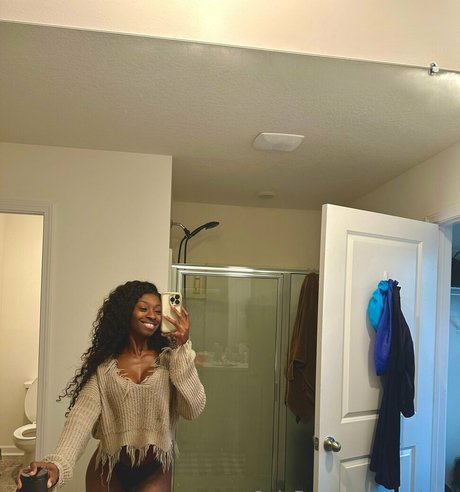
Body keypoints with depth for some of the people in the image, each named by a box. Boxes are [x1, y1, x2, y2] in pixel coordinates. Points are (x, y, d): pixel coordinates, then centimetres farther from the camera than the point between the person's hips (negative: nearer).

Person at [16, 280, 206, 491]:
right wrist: (58, 462, -37)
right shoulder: (103, 364, -6)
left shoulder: (169, 359, -5)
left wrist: (183, 347, -22)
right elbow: (83, 413, -20)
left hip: (155, 471, 0)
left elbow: (193, 409, -16)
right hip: (109, 469, 1)